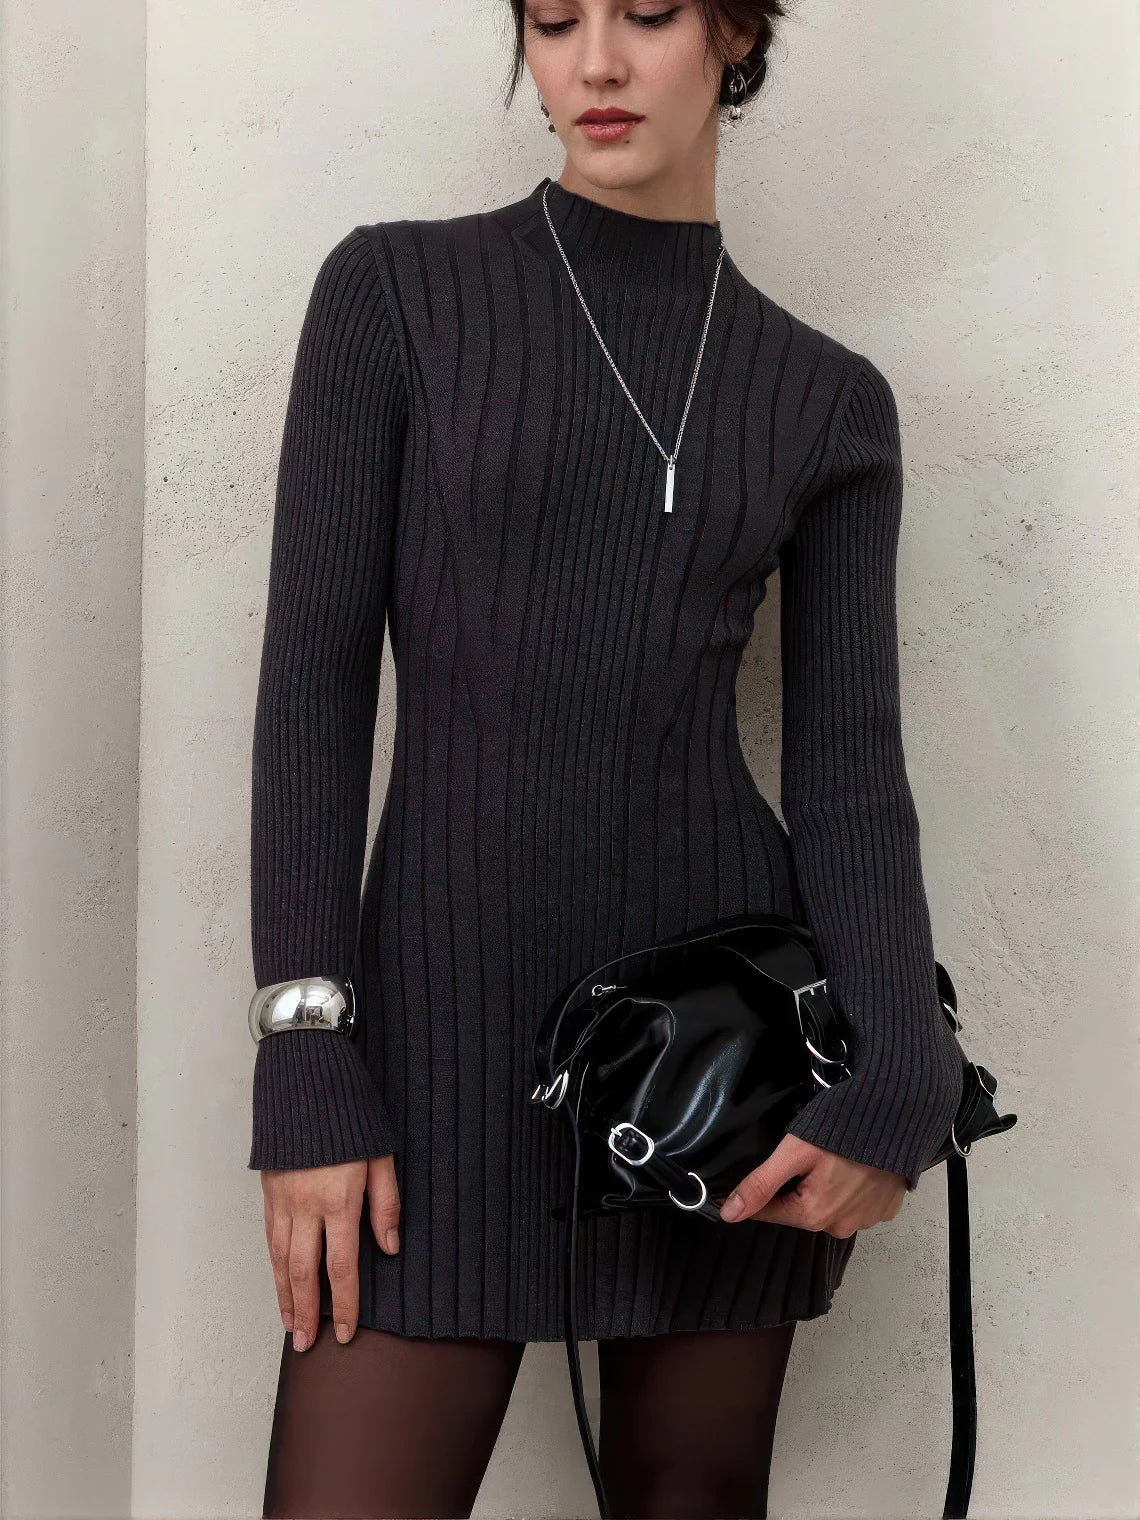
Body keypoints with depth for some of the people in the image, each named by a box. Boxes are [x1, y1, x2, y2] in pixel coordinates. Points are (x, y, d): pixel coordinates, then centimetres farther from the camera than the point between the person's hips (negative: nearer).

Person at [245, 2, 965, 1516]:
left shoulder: (829, 399, 7)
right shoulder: (396, 290, 2)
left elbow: (849, 767, 1)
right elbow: (314, 674, -4)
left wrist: (901, 1084, -15)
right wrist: (305, 1066, -11)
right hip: (452, 1003, -2)